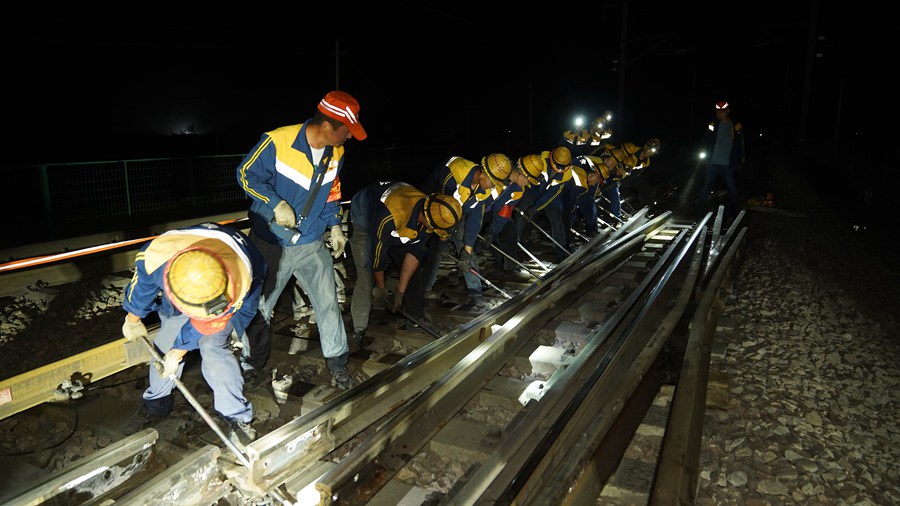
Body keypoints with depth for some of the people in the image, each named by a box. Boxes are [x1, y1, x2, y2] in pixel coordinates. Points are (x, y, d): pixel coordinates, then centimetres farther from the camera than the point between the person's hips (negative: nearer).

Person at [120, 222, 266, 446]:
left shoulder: (238, 282, -45)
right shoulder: (155, 256, -39)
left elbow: (206, 324, -24)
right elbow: (141, 288, -12)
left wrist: (178, 353, -10)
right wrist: (132, 321, 6)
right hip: (186, 284, 4)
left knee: (213, 346, -18)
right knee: (166, 341, 5)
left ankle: (237, 416, -4)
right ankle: (157, 403, 31)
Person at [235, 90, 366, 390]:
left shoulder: (336, 153, -1)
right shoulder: (277, 141, -20)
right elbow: (246, 174, -11)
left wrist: (334, 226, 5)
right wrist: (277, 204, -22)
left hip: (312, 245, 4)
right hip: (271, 244, -3)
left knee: (328, 303, 5)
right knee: (259, 308, 10)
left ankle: (337, 362, 24)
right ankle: (251, 364, 33)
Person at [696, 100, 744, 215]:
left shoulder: (736, 126, 2)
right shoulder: (713, 125, 3)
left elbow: (740, 145, 7)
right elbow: (705, 141, 7)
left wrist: (740, 161, 5)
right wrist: (704, 155, -3)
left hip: (728, 165, 0)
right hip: (712, 163, 0)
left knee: (733, 190, 7)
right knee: (705, 188, 5)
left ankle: (733, 210, 23)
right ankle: (701, 209, 15)